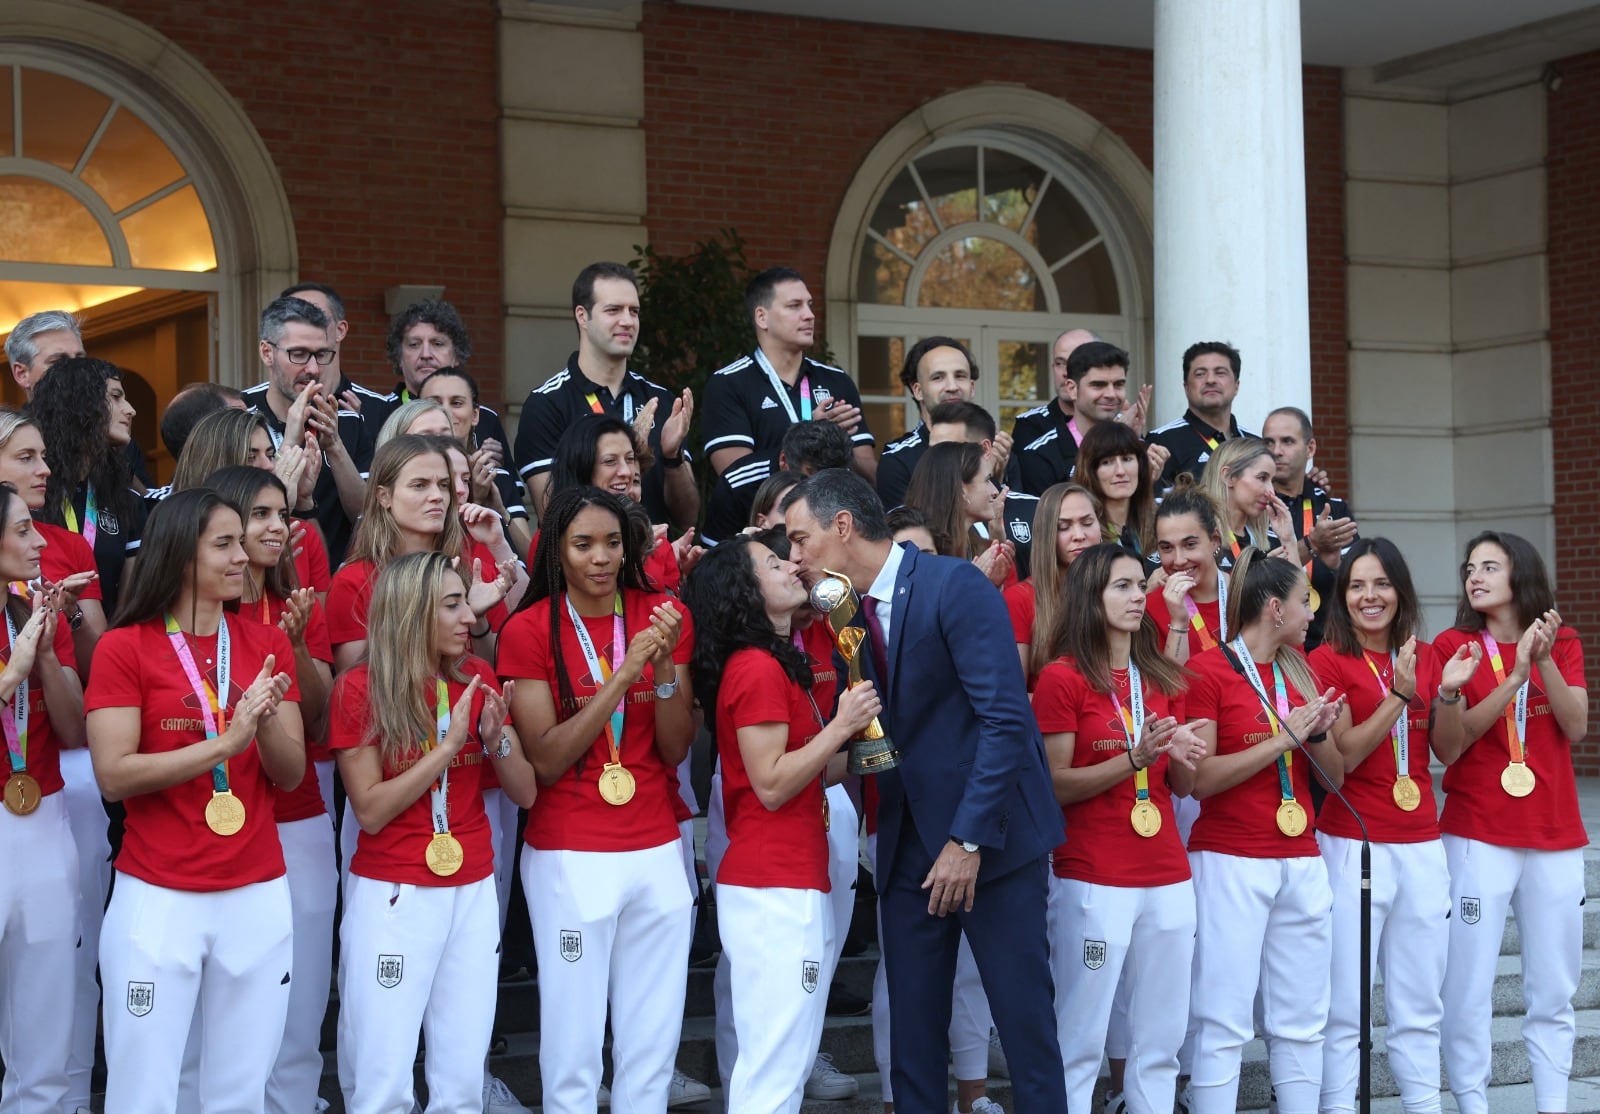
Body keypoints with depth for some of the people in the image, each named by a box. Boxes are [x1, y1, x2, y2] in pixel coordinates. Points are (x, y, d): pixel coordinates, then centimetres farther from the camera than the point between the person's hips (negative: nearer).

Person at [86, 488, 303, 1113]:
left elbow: (291, 773, 3)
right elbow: (114, 776, -12)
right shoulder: (124, 647, -3)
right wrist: (227, 741, -18)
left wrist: (267, 721, -17)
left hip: (259, 896, 3)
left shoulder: (267, 646, 8)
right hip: (158, 897, -3)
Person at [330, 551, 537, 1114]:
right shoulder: (360, 688, -9)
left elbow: (525, 793, 3)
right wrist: (449, 744, -18)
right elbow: (371, 811, -14)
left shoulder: (478, 679, 3)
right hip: (392, 895, -4)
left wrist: (495, 738, -15)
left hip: (473, 892, 4)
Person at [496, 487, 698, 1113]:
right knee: (573, 1042, 1)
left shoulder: (663, 617, 3)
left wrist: (665, 666, -15)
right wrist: (623, 675, -19)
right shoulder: (530, 630, -6)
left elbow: (676, 750, 2)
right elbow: (546, 761, -12)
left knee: (655, 1039, 6)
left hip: (657, 850, 3)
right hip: (570, 857, -3)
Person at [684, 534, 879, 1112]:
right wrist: (841, 725, -14)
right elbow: (770, 786, -16)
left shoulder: (781, 664, 16)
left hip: (793, 882, 10)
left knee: (787, 1063, 13)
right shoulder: (756, 669, -13)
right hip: (774, 888, -10)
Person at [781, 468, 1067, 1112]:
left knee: (1024, 1021, 0)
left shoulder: (956, 585, -12)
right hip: (909, 844, 6)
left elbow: (1005, 717, -18)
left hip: (989, 837, -6)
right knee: (911, 1031, 8)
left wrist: (968, 839, -20)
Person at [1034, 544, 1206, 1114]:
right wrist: (1133, 758, -19)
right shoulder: (1061, 678, -5)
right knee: (1080, 1039, -1)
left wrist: (1184, 757, -6)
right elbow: (1054, 787, -9)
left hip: (1168, 879, 6)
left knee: (1162, 1039, 8)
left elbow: (1182, 787, 15)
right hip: (1093, 880, -6)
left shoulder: (1162, 679, 12)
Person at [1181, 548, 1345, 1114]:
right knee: (1224, 1023, -4)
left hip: (1301, 864, 7)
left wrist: (1318, 732, -7)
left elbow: (1335, 776, 13)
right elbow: (1200, 779, -15)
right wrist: (1284, 738, -15)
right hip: (1231, 864, -6)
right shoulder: (1207, 670, -7)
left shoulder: (1299, 673, 13)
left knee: (1301, 1020, 8)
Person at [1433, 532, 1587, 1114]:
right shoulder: (1453, 646, -1)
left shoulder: (1563, 644, 10)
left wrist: (1544, 660, -15)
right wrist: (1514, 677, -18)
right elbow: (1448, 745, -12)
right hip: (1478, 837, -3)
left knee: (1553, 989, 7)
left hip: (1557, 839, 3)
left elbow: (1576, 727, -4)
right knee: (1468, 985, -7)